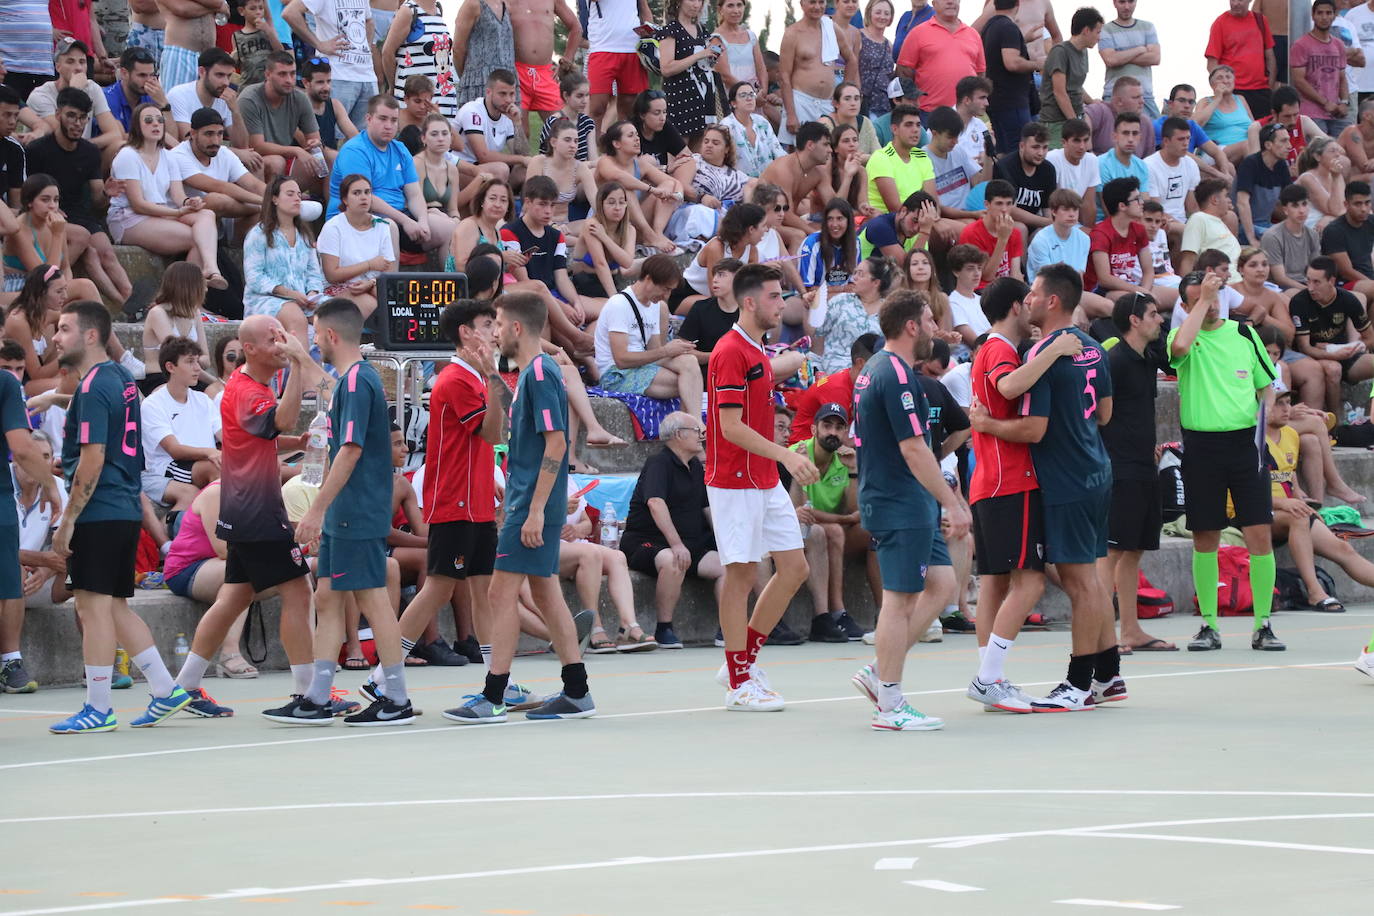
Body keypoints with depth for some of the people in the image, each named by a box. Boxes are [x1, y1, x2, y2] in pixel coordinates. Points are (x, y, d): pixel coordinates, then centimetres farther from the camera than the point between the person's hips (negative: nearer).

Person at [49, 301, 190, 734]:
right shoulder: (121, 378, 14)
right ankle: (166, 690, 15)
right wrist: (65, 463, 23)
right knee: (114, 607, 15)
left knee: (95, 606, -4)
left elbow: (92, 462, -18)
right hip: (125, 509, 9)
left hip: (99, 514, -9)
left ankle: (98, 710, -1)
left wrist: (68, 520, -16)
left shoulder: (93, 389, -14)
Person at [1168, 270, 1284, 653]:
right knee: (1204, 538, 3)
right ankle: (1209, 625, 12)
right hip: (1201, 445, -1)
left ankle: (1263, 625, 2)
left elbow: (1266, 384, 16)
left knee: (1260, 534, -4)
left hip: (1245, 442, 1)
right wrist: (1202, 301, -16)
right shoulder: (1185, 336, 2)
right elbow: (1179, 347, -23)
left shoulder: (1243, 333, 10)